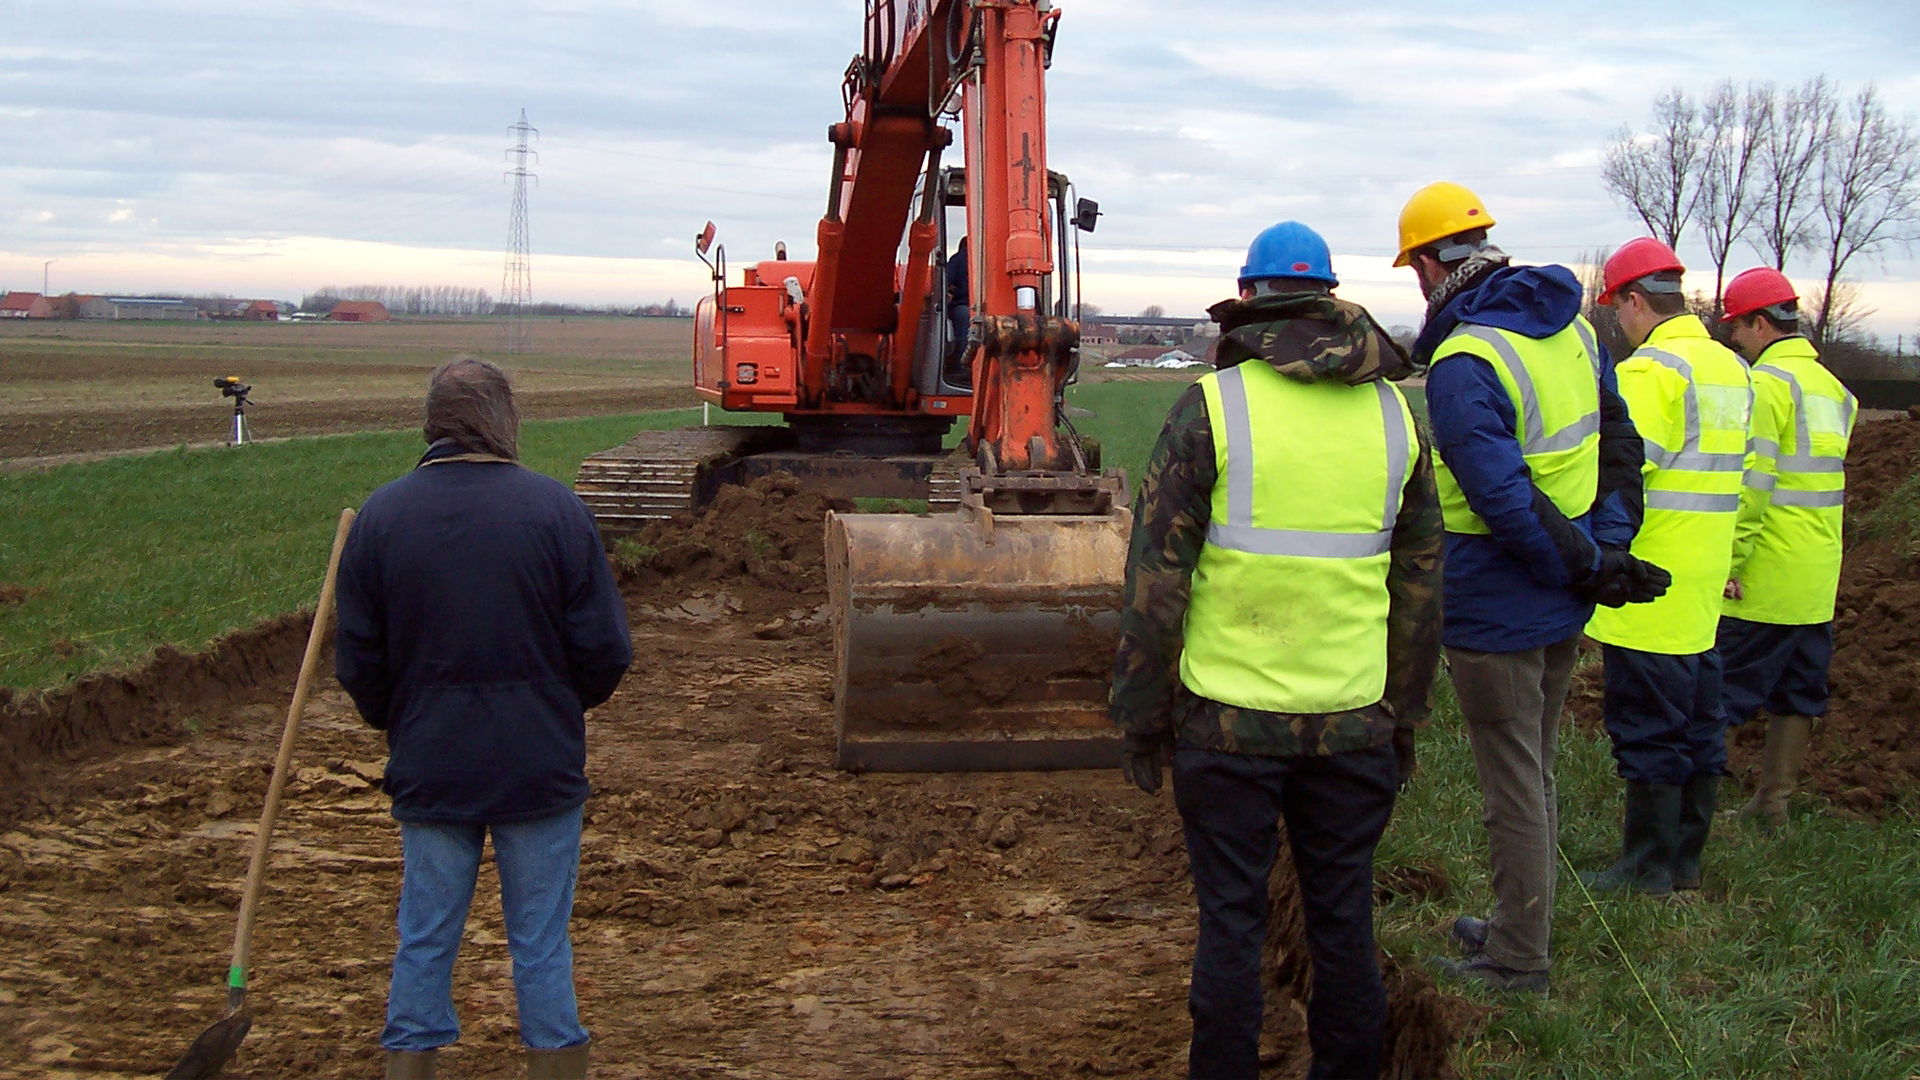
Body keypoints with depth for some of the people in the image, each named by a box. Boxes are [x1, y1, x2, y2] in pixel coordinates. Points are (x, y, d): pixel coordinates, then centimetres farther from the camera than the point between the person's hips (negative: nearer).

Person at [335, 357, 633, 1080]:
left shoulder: (381, 513, -4)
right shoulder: (553, 507, -9)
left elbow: (357, 661, 1)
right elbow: (605, 649, -7)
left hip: (428, 769, 2)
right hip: (541, 768, -1)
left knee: (424, 940, 12)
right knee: (542, 943, 9)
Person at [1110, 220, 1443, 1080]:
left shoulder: (1213, 405, -7)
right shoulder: (1395, 414, 6)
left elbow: (1156, 578, -8)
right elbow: (1419, 584, 12)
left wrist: (1141, 718, 0)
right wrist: (1405, 718, 21)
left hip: (1231, 718, -3)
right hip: (1352, 719, 3)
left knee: (1231, 919, 7)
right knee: (1343, 914, 14)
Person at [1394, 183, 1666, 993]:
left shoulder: (1463, 364, -22)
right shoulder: (1570, 326, 5)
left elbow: (1506, 501, -27)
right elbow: (1619, 443, 7)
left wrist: (1588, 570, -17)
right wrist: (1607, 549, 2)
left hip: (1496, 613, -8)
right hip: (1560, 606, 9)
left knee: (1514, 788, 4)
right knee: (1534, 773, 22)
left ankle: (1519, 962, 17)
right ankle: (1519, 926, 37)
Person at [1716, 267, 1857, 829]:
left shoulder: (1766, 383, -14)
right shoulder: (1832, 387, 14)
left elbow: (1751, 484, -19)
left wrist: (1731, 562, -16)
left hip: (1762, 581, -8)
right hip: (1818, 582, 8)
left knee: (1723, 695, -2)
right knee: (1797, 695, 13)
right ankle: (1772, 803, 21)